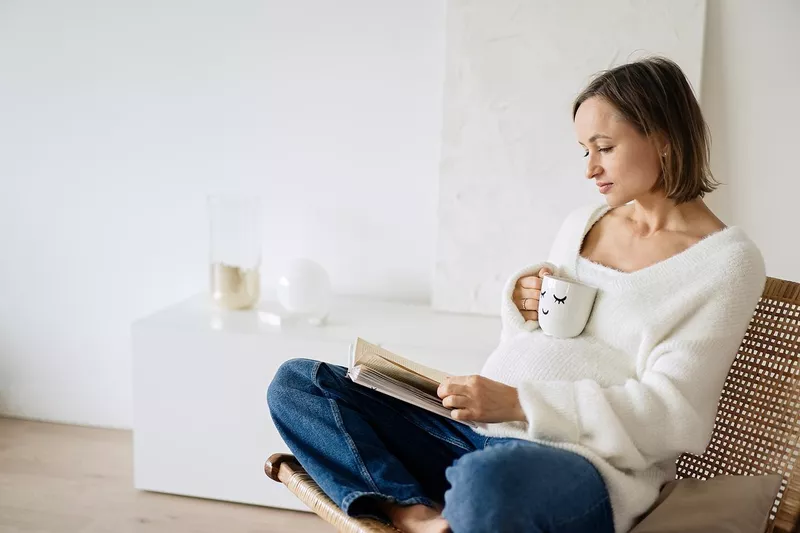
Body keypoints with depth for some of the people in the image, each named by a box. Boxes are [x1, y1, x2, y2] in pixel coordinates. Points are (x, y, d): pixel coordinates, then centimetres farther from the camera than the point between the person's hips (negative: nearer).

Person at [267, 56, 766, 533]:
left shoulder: (726, 259, -2)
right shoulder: (581, 223, 18)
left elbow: (673, 410, -11)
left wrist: (519, 402, -21)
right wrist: (521, 307, 2)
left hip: (585, 459, -8)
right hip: (479, 429, 8)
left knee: (488, 478, -45)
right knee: (297, 382, -5)